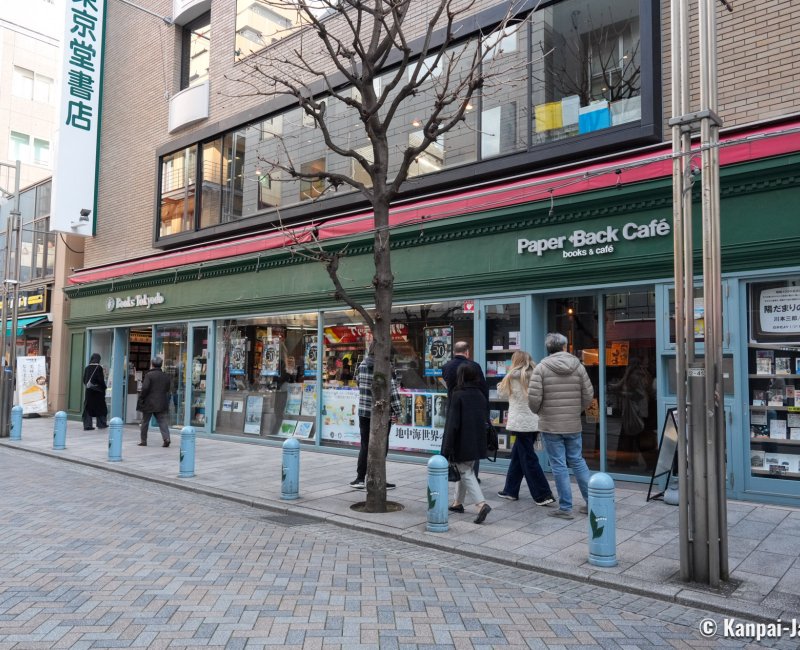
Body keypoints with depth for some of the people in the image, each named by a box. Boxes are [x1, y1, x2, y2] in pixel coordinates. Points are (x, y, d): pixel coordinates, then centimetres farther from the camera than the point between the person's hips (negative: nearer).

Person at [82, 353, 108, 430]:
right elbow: (101, 379, -13)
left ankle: (87, 425, 2)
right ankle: (101, 424, 15)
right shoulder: (99, 368, -11)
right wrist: (104, 387, 0)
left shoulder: (87, 368, 3)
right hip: (98, 390, -4)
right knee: (100, 407, 9)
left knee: (88, 407, 6)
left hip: (89, 390, 4)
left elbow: (84, 379, 7)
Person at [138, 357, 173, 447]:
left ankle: (144, 441, 15)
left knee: (145, 422, 10)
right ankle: (166, 438, -16)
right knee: (162, 421, 2)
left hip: (149, 403, -3)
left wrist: (141, 398, -6)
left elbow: (145, 388, -15)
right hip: (162, 403, 4)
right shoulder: (166, 376, 7)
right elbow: (167, 390, 9)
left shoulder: (149, 375, -9)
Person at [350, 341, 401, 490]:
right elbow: (392, 390, -15)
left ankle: (360, 479, 14)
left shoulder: (362, 365, 2)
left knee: (365, 445, 14)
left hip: (364, 412, 5)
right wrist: (397, 411, -8)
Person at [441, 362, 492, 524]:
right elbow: (484, 418, 11)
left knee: (466, 473, 0)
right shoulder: (480, 395, 5)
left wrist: (447, 447, -13)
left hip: (462, 443, -7)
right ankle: (458, 503, 32)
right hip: (477, 443, 7)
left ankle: (481, 504, -16)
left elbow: (452, 423, -17)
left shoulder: (457, 396, -15)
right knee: (466, 470, 20)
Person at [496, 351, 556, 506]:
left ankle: (544, 495, -2)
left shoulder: (513, 376, -8)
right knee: (517, 456, 17)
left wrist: (501, 385, 22)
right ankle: (510, 490, 24)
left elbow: (501, 394, 4)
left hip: (522, 423, -7)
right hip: (535, 422, 7)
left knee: (529, 459, -1)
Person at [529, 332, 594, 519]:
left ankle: (565, 507, 9)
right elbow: (589, 395, 1)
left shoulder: (542, 367, -8)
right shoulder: (577, 365, 1)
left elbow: (534, 397, -14)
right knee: (578, 462, 16)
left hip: (550, 426, -3)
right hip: (574, 424, 3)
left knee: (559, 465, 3)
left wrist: (539, 412, 7)